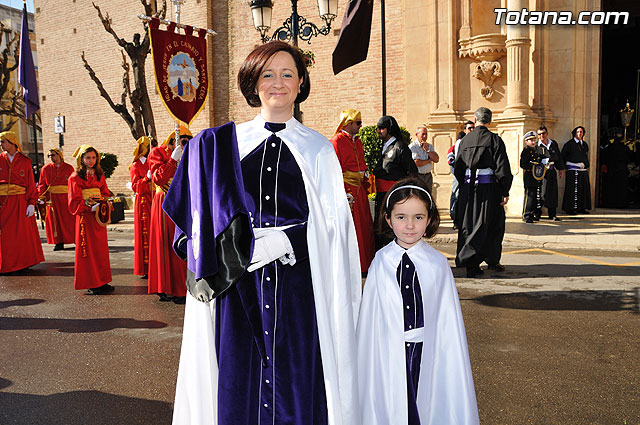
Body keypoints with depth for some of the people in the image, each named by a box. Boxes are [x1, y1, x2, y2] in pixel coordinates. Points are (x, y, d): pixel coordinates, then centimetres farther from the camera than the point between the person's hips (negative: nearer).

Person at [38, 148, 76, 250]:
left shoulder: (69, 168, 4)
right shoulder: (45, 169, 9)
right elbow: (42, 184, 8)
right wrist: (40, 197, -3)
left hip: (66, 198, -2)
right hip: (52, 199, 2)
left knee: (69, 220, -2)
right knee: (54, 221, 2)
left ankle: (77, 240, 5)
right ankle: (59, 243, 8)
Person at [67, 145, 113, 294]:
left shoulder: (99, 175, 13)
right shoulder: (75, 177, -4)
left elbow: (105, 193, 14)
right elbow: (74, 202, -8)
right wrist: (90, 207, -19)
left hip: (98, 215, 6)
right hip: (85, 216, -5)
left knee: (101, 248, 8)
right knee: (88, 249, -3)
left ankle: (101, 281, 15)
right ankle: (90, 283, 3)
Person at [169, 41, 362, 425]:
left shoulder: (318, 150, 8)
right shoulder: (224, 144, 10)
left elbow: (332, 223, 0)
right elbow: (207, 214, 10)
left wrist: (283, 240, -14)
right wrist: (234, 245, -8)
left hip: (299, 285, -1)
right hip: (239, 289, 1)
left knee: (298, 376, 1)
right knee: (239, 376, 4)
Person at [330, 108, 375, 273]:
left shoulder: (357, 142, 17)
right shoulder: (336, 141, -10)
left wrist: (365, 185, 15)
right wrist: (343, 194, -20)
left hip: (359, 190, 8)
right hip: (346, 190, -8)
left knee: (365, 226, 10)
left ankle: (365, 263, 20)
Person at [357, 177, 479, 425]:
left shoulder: (437, 263, -4)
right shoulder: (380, 262, -3)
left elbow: (448, 318, -1)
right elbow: (370, 315, 1)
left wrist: (450, 359, -2)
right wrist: (368, 356, 2)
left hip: (427, 349, 0)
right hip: (389, 353, 0)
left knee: (426, 403, 10)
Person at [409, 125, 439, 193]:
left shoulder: (429, 146, 13)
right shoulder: (412, 146, -8)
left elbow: (436, 159, 2)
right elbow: (417, 163, -18)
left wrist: (427, 149, -7)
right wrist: (429, 160, -2)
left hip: (428, 176, 6)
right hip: (417, 176, -6)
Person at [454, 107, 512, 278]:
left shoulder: (465, 140, 6)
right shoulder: (494, 140, -6)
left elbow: (458, 168, 11)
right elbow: (502, 168, -10)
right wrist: (505, 192, -6)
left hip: (468, 188, 3)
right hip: (489, 187, -3)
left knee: (469, 225, 8)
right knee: (493, 225, 12)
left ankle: (471, 265, 7)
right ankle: (492, 260, 23)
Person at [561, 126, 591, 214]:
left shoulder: (585, 144, 17)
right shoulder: (569, 144, -1)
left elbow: (586, 157, 25)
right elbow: (563, 156, 0)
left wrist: (587, 166, 17)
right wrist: (566, 166, -6)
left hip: (583, 170, 6)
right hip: (573, 170, -6)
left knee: (584, 189, 5)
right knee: (572, 190, -8)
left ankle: (581, 208, 12)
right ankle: (569, 209, -4)